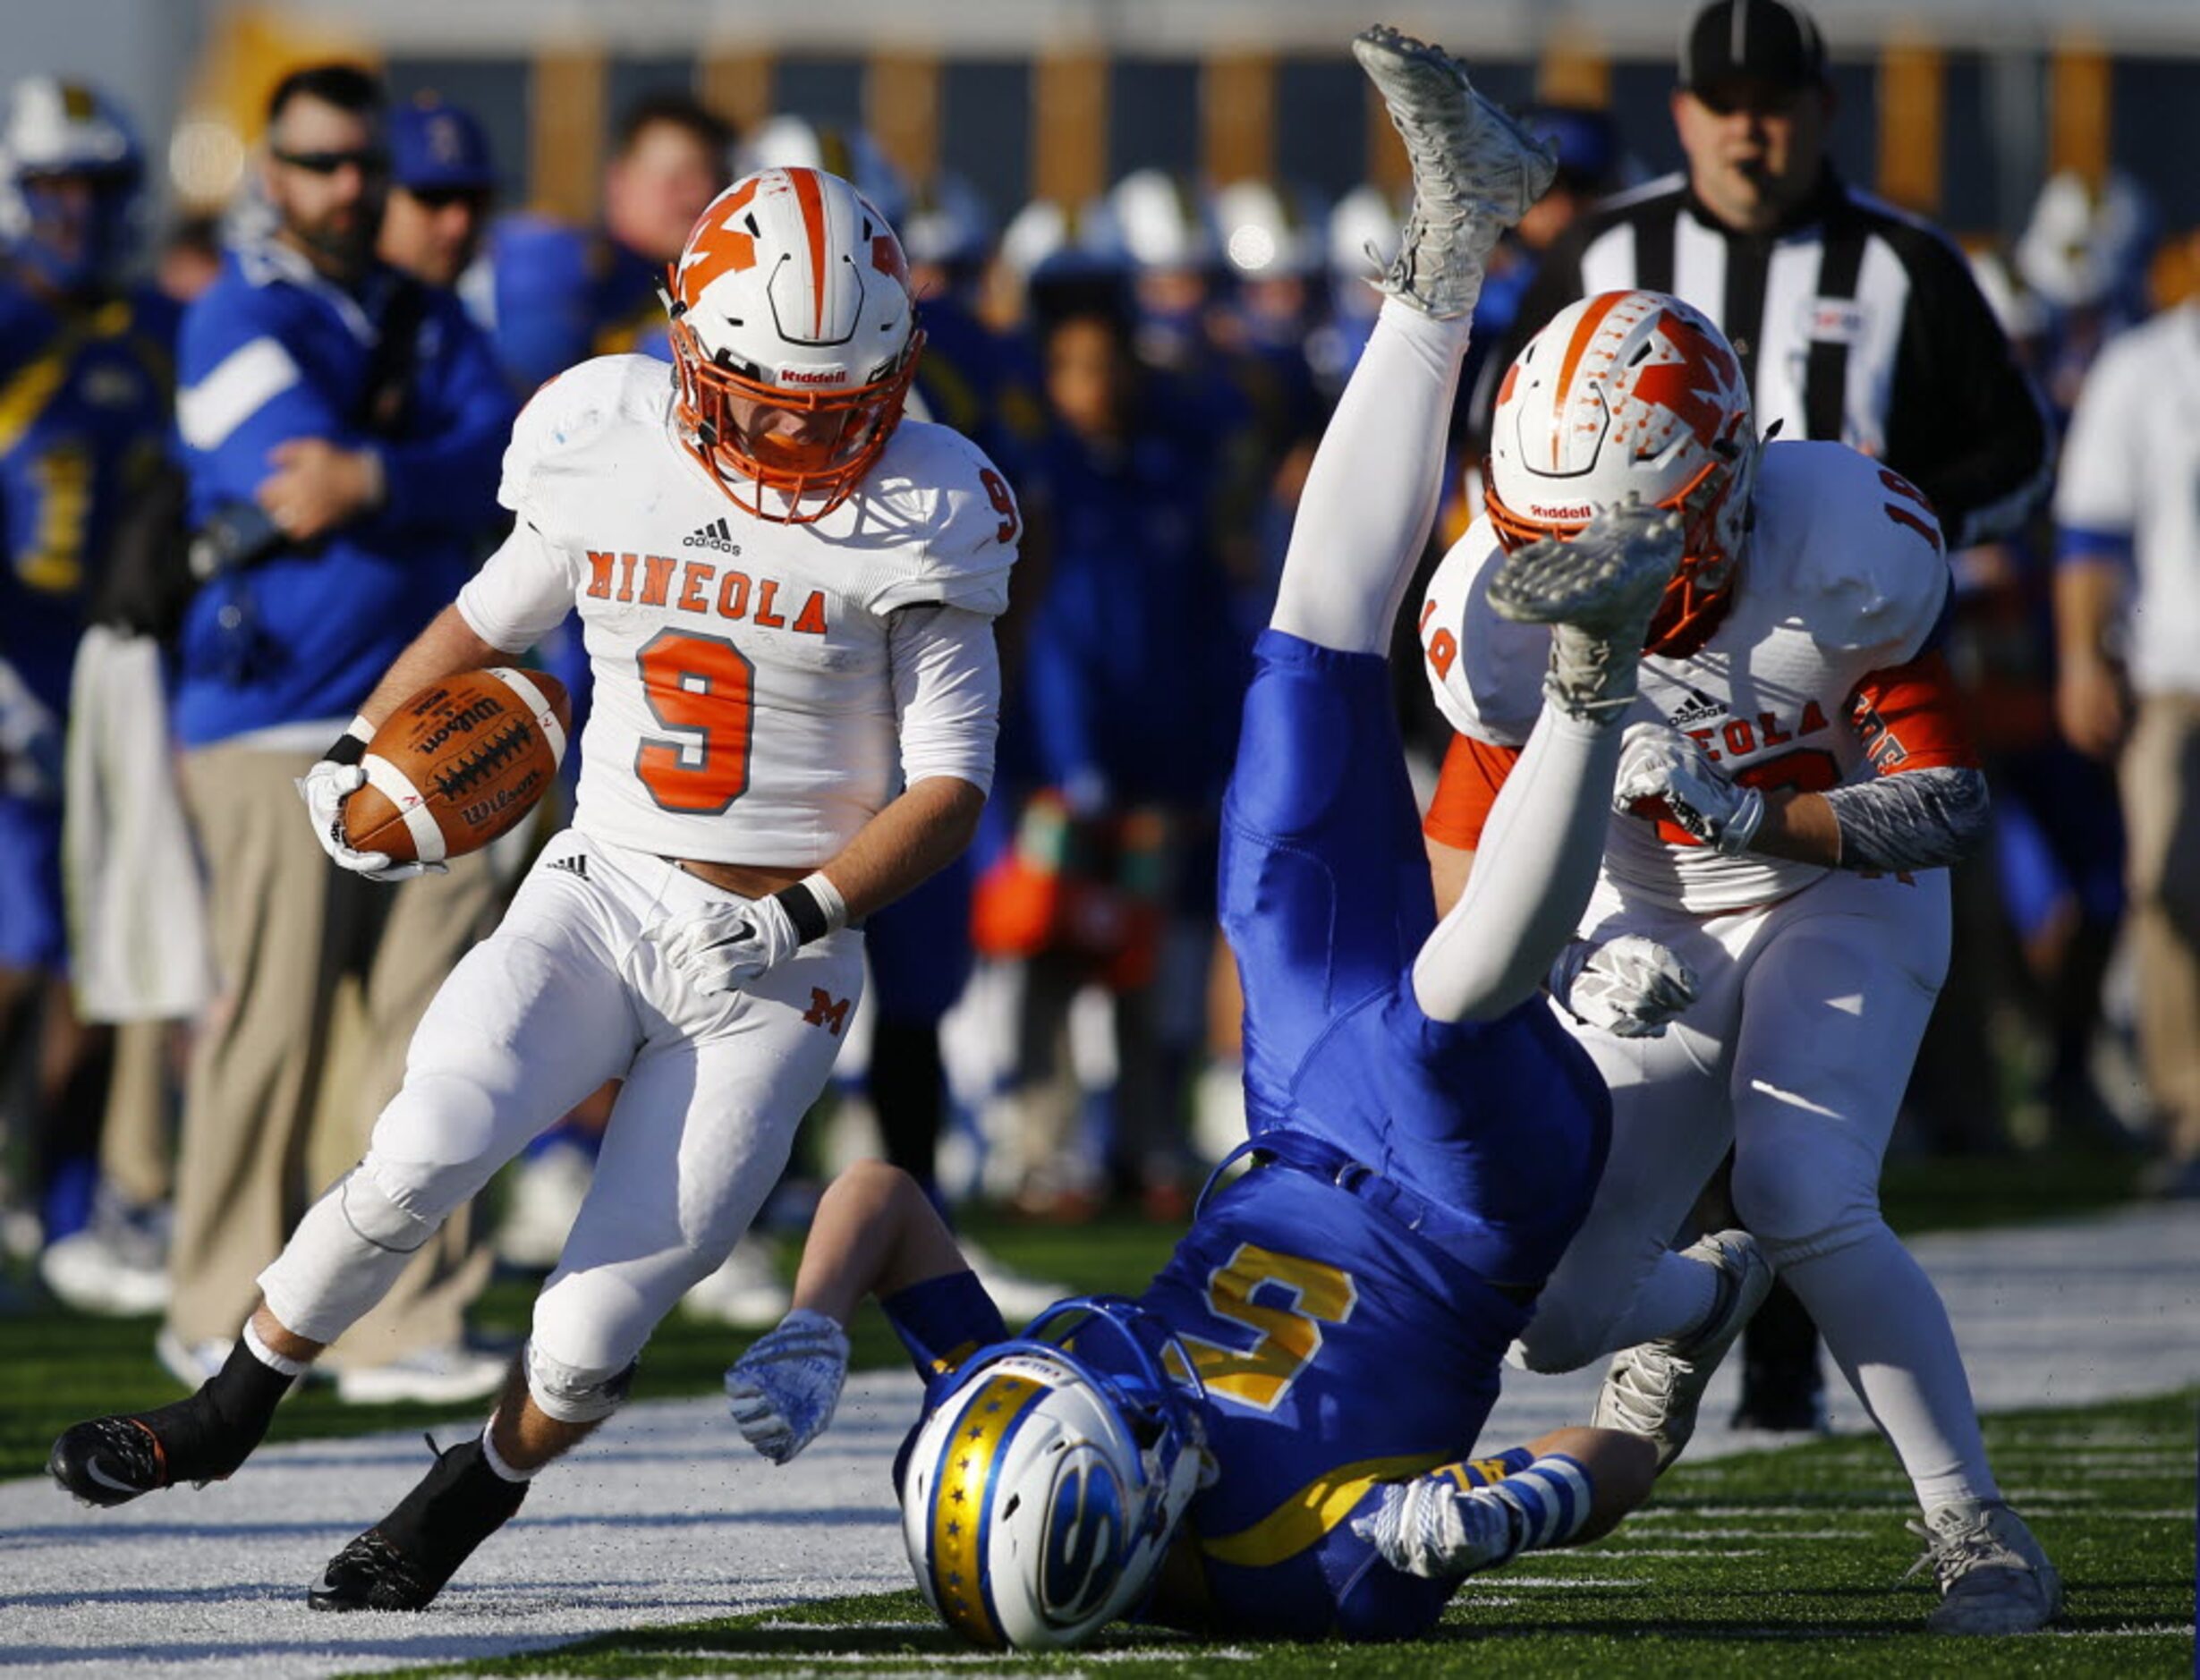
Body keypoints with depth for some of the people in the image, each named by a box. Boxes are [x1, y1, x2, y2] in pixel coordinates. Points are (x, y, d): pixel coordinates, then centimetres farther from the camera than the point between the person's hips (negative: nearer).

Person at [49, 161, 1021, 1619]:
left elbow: (951, 788, -6)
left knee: (586, 1346, -11)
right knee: (422, 1159, -26)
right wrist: (362, 755, 6)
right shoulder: (608, 459, 1)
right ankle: (231, 1411, -2)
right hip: (599, 895, 2)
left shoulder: (918, 521, -8)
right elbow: (489, 621, 20)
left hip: (773, 965, -2)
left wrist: (803, 913, -20)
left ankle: (469, 1502, 21)